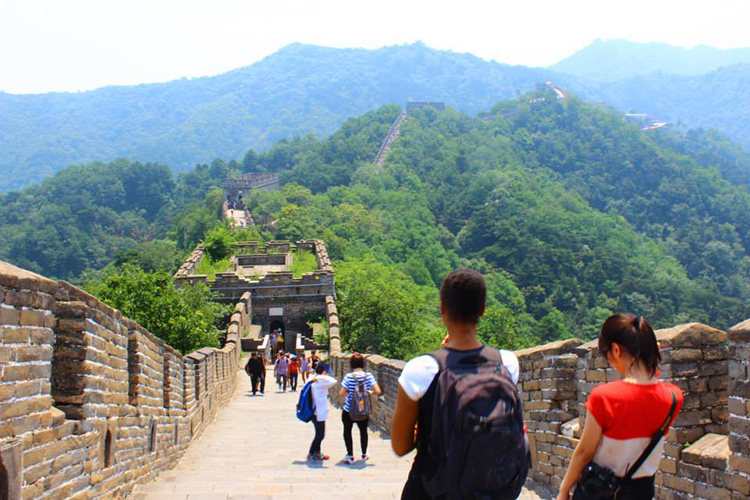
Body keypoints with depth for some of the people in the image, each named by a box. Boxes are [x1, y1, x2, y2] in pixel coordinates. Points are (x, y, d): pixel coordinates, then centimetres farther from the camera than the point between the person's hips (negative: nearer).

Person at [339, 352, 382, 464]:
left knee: (347, 431, 12)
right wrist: (370, 392, 5)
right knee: (363, 430, 20)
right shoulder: (368, 376, -10)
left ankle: (350, 455, 10)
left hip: (349, 410, -2)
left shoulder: (349, 377, -16)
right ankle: (364, 454, 30)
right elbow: (378, 391, -14)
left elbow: (342, 393, -16)